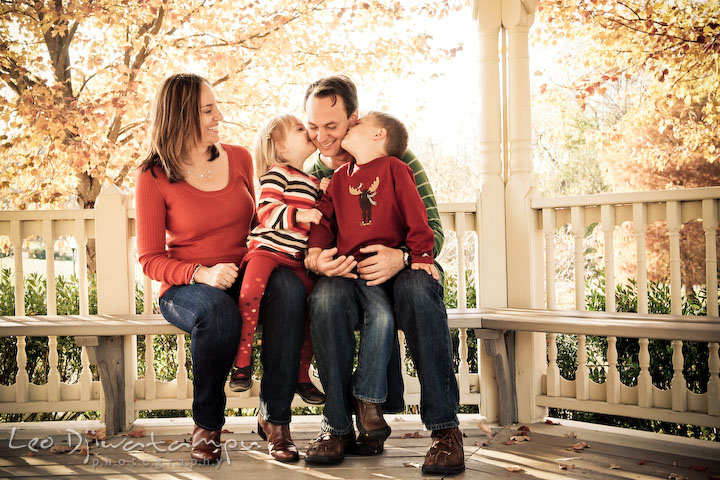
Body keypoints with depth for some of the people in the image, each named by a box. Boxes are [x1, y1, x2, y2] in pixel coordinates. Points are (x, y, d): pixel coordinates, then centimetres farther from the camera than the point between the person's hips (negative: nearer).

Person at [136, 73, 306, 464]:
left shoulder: (239, 158, 10)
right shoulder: (154, 178, -3)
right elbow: (151, 260, -4)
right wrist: (202, 274, -23)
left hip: (244, 278, 3)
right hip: (186, 289, -3)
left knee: (287, 287, -31)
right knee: (218, 311, -39)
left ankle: (275, 418, -22)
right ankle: (207, 426, -14)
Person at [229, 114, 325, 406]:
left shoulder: (314, 181, 21)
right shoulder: (277, 174, -3)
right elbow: (266, 212, -16)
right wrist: (299, 215, -27)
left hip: (297, 258, 7)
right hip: (267, 249, -7)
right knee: (252, 288, -32)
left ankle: (301, 374, 13)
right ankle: (242, 362, -19)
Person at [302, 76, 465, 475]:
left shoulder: (396, 161, -3)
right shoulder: (309, 174, 6)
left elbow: (432, 230, -9)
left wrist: (400, 258, -32)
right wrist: (314, 260, -21)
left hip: (401, 274, -2)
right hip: (346, 280, 2)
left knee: (416, 288, -38)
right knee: (326, 295, -34)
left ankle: (444, 427, -30)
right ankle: (338, 426, -22)